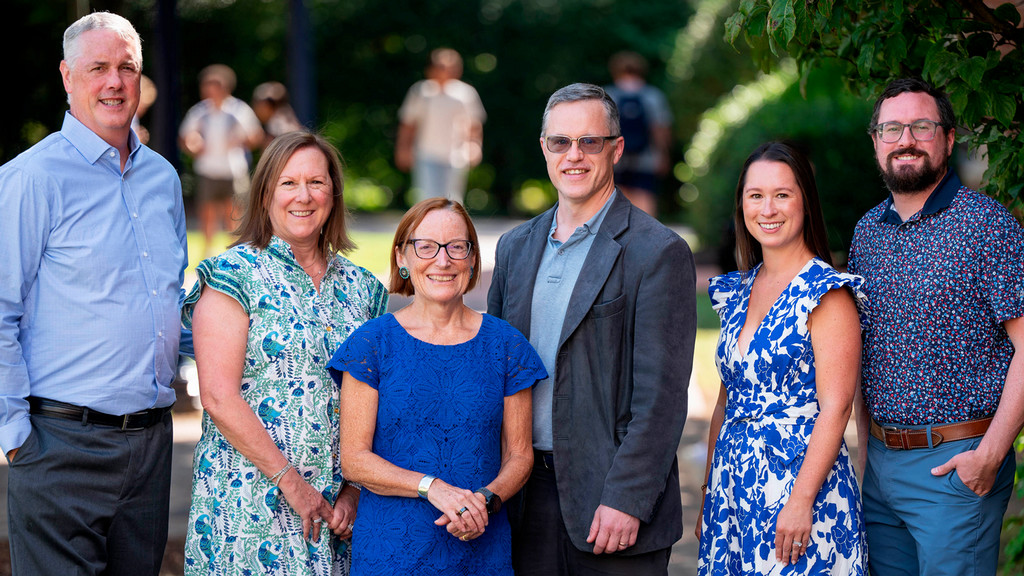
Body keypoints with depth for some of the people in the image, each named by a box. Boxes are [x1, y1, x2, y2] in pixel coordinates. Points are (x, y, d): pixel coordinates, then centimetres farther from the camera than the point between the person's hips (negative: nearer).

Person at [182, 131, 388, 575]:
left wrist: (355, 487, -2)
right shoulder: (236, 274, -4)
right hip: (251, 498, -4)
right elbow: (218, 396, -12)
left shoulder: (360, 287, 12)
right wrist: (290, 483, -13)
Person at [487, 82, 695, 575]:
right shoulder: (516, 247, 12)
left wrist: (626, 499, -17)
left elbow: (661, 395, -12)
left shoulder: (658, 253, -8)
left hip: (609, 498, -5)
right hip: (527, 498, 5)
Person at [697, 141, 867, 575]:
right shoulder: (735, 292, 11)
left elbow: (835, 408, -15)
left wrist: (801, 500, -21)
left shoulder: (827, 292, -9)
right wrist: (708, 498, 13)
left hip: (803, 474, -6)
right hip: (735, 484, 6)